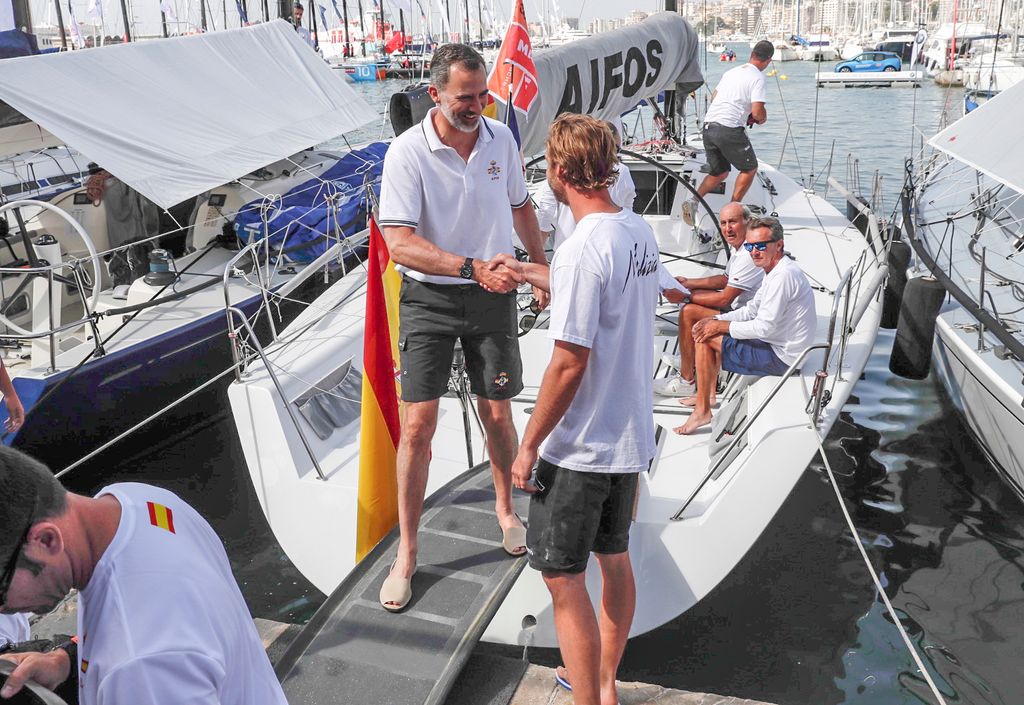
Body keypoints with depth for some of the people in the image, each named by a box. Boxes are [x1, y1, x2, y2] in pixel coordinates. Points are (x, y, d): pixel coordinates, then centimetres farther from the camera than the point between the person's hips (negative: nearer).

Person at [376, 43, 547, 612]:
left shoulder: (502, 138, 0)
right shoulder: (407, 153, -15)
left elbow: (521, 207, 16)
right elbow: (400, 243, -22)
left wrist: (542, 268, 23)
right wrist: (473, 267, -33)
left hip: (493, 295, 3)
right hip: (429, 298, -3)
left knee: (498, 415, 10)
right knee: (418, 424, -4)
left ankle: (506, 509, 37)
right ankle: (407, 551, 11)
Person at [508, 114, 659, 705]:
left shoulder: (582, 248, -23)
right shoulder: (641, 232, 2)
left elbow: (569, 363, -23)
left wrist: (529, 444, -14)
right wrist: (537, 275, 29)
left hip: (580, 446, -9)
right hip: (632, 433, 9)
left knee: (563, 578, 5)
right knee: (614, 556, 22)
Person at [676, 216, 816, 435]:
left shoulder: (783, 276, -25)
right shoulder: (775, 271, 8)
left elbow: (764, 327, -27)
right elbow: (752, 310, 14)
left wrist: (721, 326, -15)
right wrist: (716, 320, 0)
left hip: (780, 357, -11)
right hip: (777, 344, 11)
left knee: (705, 339, -13)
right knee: (710, 331, 18)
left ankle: (702, 411, -4)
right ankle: (709, 393, 29)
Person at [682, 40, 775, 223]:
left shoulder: (731, 72, 18)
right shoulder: (758, 78, -4)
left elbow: (713, 97, 26)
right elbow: (757, 112, -12)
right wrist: (763, 118, 11)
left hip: (709, 125, 7)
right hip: (730, 129, -7)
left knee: (719, 172, 20)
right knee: (750, 168, 14)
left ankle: (693, 202, -1)